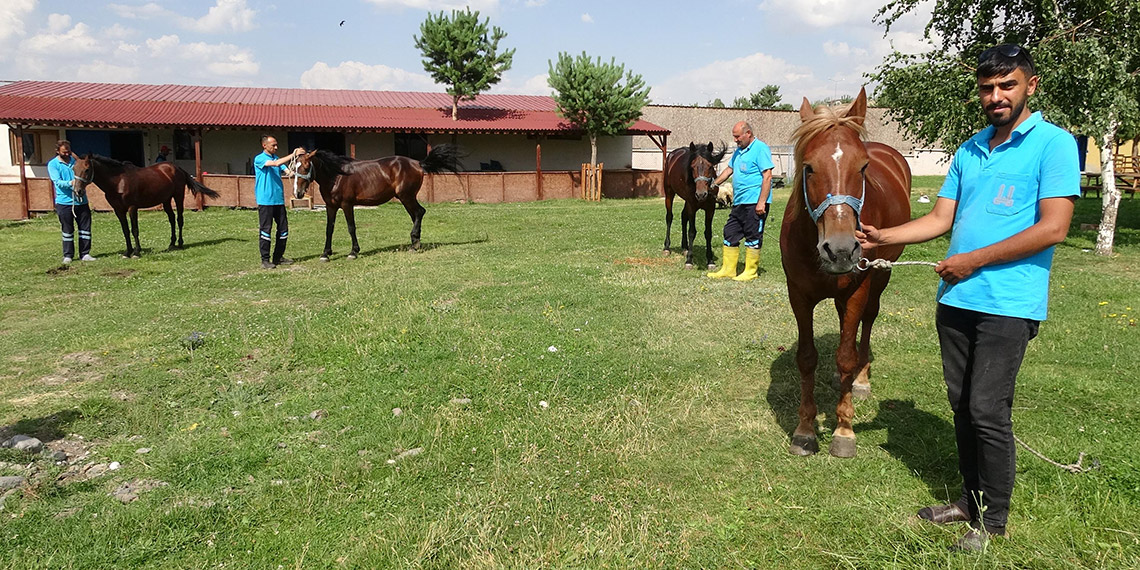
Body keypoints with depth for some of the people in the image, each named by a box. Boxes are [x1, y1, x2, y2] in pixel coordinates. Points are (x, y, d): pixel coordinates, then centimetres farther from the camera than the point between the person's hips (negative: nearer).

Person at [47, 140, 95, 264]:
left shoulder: (75, 161, 11)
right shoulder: (53, 164, -1)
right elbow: (57, 181, -12)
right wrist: (70, 183, -31)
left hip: (81, 200, 4)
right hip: (64, 201, -4)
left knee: (85, 227, 4)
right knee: (67, 230, 3)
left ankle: (85, 254, 11)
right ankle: (68, 255, 12)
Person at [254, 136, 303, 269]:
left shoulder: (277, 158, 14)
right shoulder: (259, 159, -6)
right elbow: (275, 163, -23)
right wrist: (293, 155, -23)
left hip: (279, 200, 7)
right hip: (265, 200, -7)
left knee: (283, 229, 9)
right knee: (266, 230, -3)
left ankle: (278, 257, 20)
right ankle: (265, 260, 3)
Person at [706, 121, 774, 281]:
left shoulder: (760, 149, -10)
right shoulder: (739, 151, 17)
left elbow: (767, 176, -16)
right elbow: (729, 170, 30)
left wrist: (761, 202, -21)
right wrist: (714, 184, 25)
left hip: (754, 203, -9)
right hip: (739, 202, 9)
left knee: (753, 237, -2)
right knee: (730, 234, 10)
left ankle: (750, 272, 7)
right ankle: (728, 269, 18)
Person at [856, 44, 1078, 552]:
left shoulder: (1054, 144, -6)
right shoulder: (968, 150, 14)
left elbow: (1052, 229, -14)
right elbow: (940, 219, 12)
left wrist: (973, 260, -14)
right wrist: (882, 237, -1)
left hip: (1008, 304, -6)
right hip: (956, 299, 7)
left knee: (987, 411, -3)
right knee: (962, 406, 14)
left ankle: (992, 520, 15)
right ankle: (970, 499, 30)